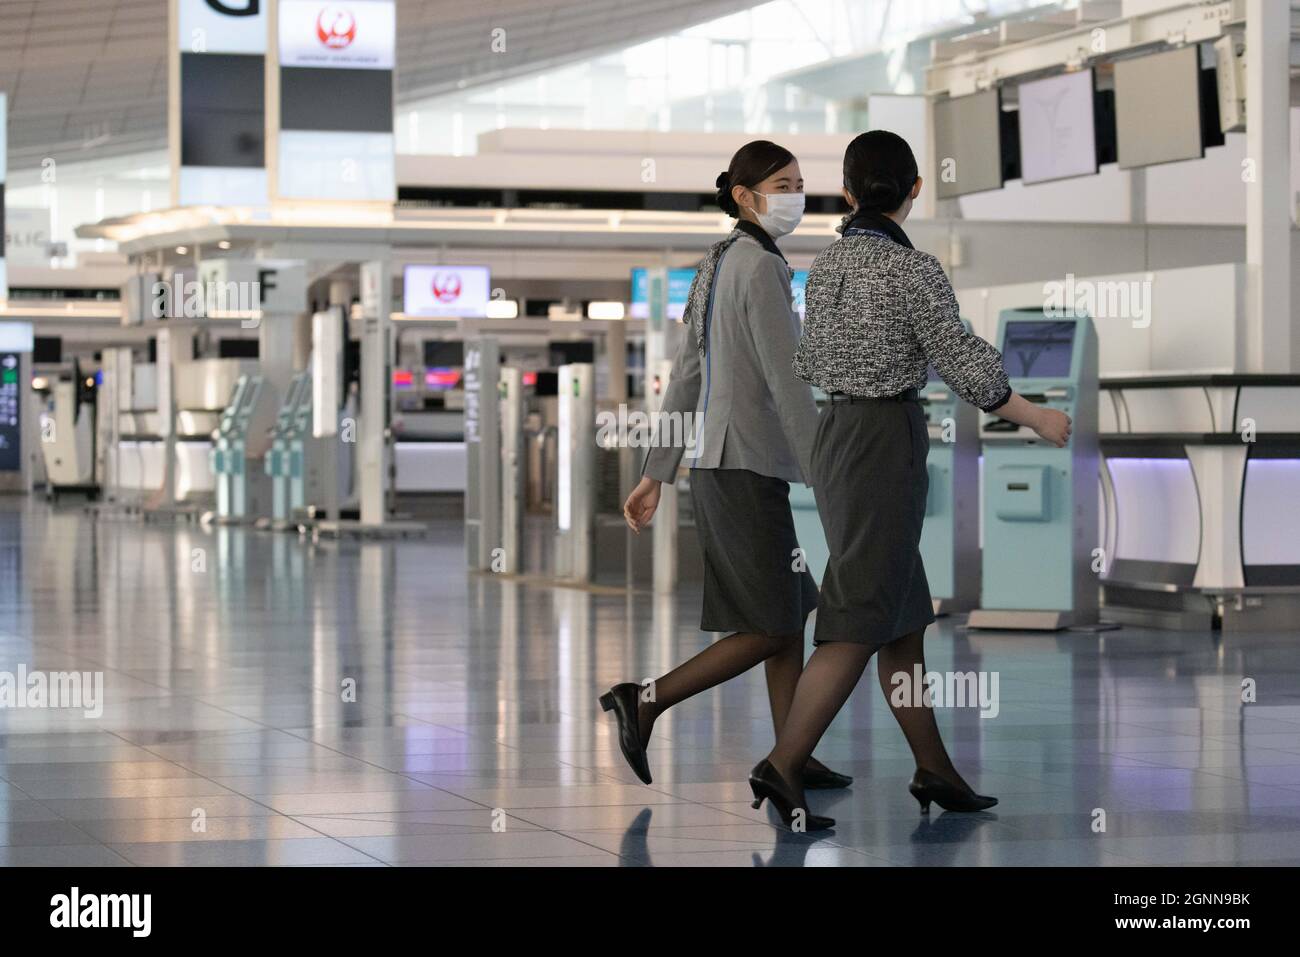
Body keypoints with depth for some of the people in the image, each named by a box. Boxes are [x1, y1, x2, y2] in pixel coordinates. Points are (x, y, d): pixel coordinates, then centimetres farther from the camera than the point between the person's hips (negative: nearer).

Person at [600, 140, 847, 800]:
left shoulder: (717, 267, 15)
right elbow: (787, 383, -19)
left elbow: (684, 381, 16)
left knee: (793, 614, 13)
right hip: (749, 468, -10)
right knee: (772, 631, -4)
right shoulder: (762, 267, -14)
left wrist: (654, 476, 17)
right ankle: (644, 702, -5)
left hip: (716, 465, 10)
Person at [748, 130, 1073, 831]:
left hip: (833, 434, 8)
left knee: (903, 614, 13)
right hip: (887, 439, -8)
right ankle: (783, 764, -13)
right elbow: (966, 367, -11)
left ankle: (934, 770, 17)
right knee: (861, 620, -7)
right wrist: (1039, 419, 1)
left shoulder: (825, 265, 8)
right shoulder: (913, 270, -13)